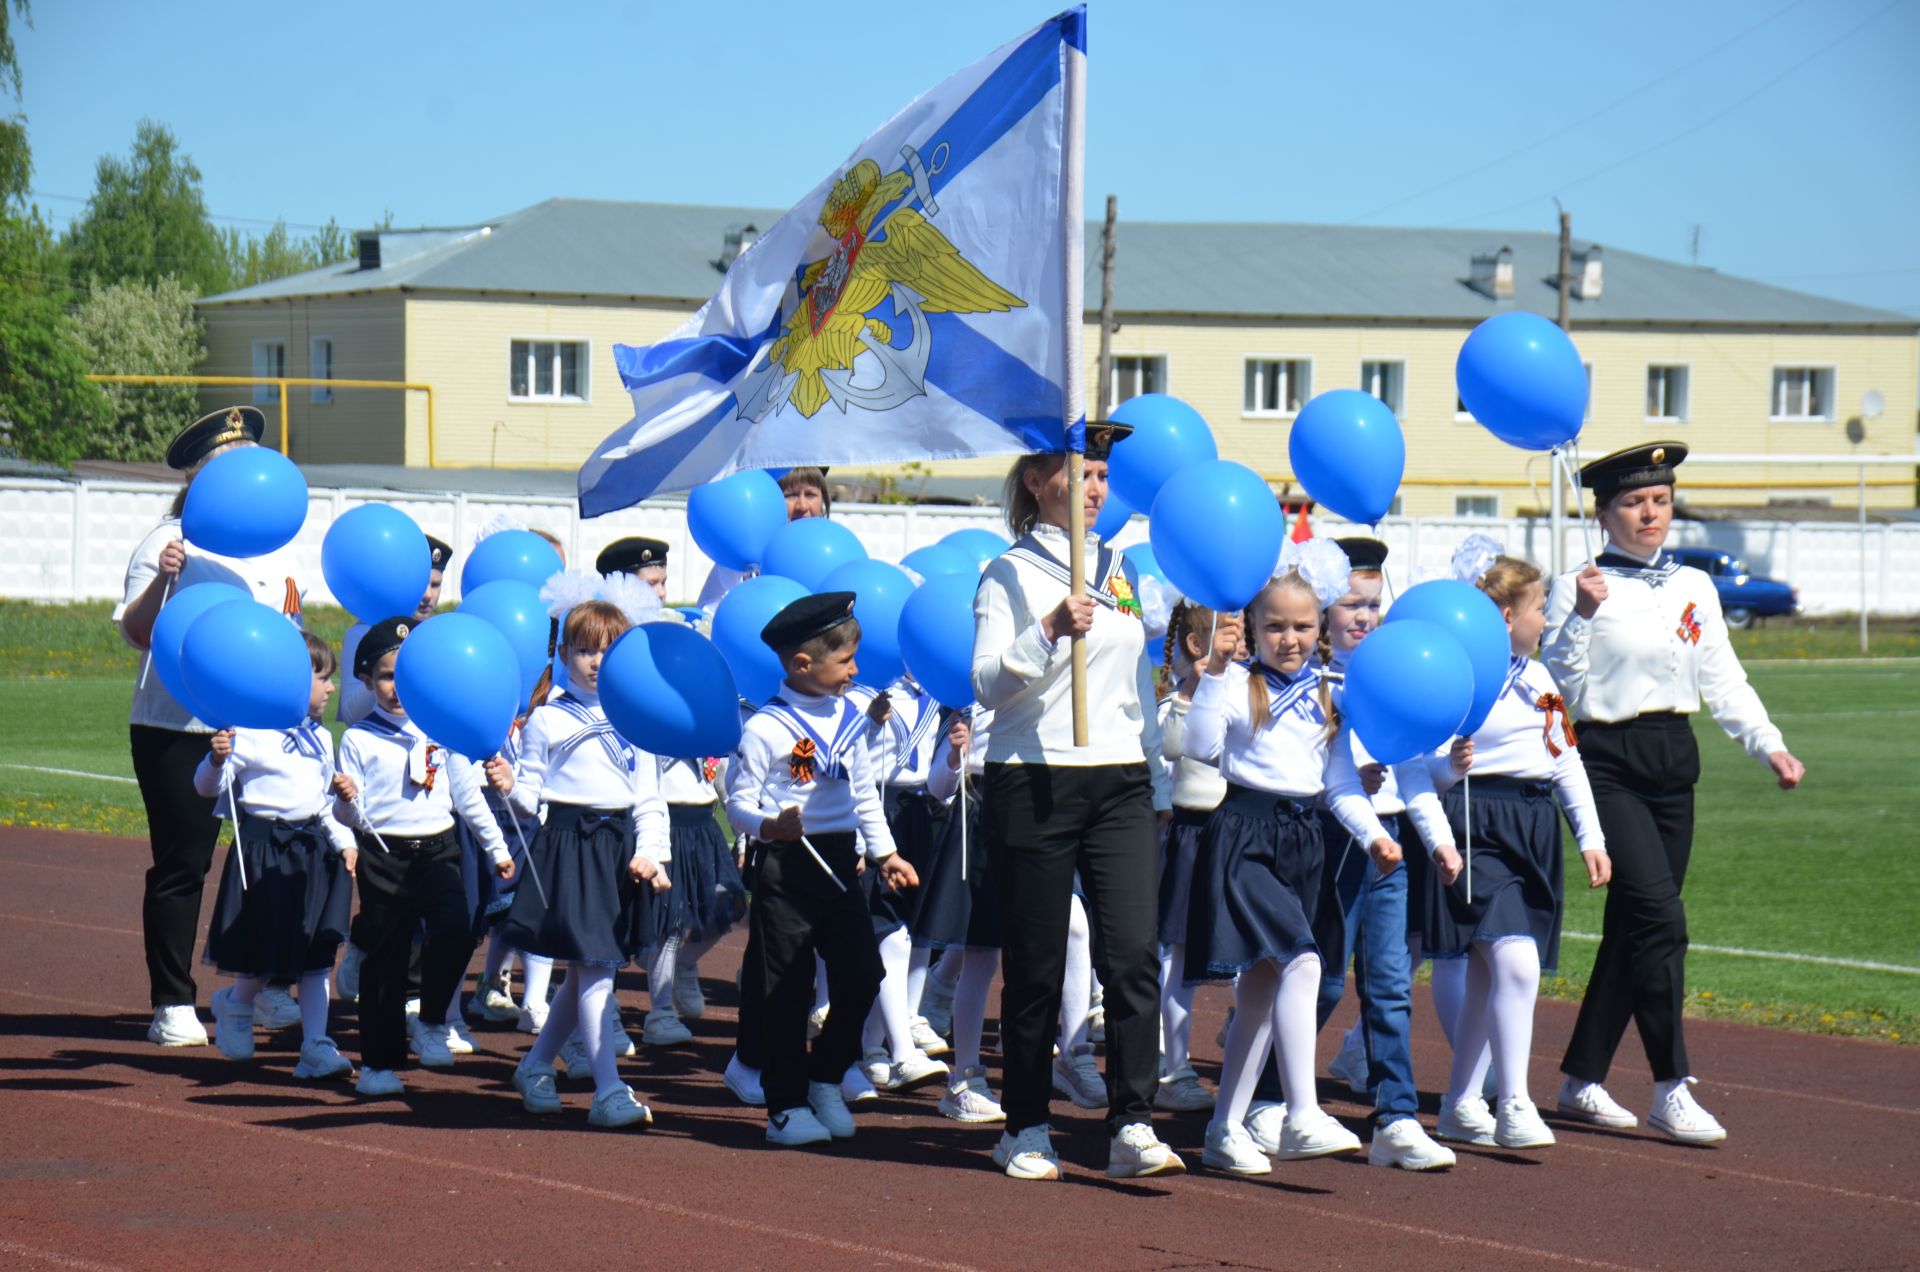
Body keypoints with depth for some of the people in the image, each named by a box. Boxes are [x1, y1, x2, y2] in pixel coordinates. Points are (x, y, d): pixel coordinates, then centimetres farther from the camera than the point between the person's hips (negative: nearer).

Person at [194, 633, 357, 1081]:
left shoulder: (320, 737, 12)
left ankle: (316, 1047, 3)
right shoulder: (251, 733, -10)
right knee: (265, 954, 0)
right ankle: (234, 1006, 32)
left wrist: (344, 840, 10)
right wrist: (217, 760, -29)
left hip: (312, 846, 6)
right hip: (264, 849, -6)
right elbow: (208, 787, -10)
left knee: (318, 952, 1)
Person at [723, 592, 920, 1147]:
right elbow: (739, 800, -10)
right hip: (787, 866, -6)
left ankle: (826, 1080, 22)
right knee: (787, 991, -1)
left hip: (840, 863, 6)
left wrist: (884, 852, 17)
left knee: (861, 976, 2)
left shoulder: (848, 719, 10)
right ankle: (785, 1105, 8)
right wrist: (769, 826, -29)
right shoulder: (765, 728, -12)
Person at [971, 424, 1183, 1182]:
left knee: (1132, 953, -9)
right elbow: (987, 685, -11)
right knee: (1035, 967, 1)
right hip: (1035, 781, -4)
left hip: (1121, 783, 4)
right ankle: (1026, 1131, 12)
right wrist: (1049, 632, -26)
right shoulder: (1010, 574, -1)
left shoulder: (1118, 571, 15)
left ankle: (1132, 1127, -10)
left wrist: (1159, 787, 20)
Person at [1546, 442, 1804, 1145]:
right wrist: (1581, 618, -22)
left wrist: (1769, 744, 2)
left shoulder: (1693, 588, 11)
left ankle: (1583, 1080, 20)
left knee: (1632, 927, 9)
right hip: (1609, 763, -6)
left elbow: (1723, 678, 13)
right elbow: (1560, 688, -10)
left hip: (1674, 762, 6)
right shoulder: (1579, 588, -6)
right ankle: (1670, 1089, -13)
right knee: (1659, 919, -16)